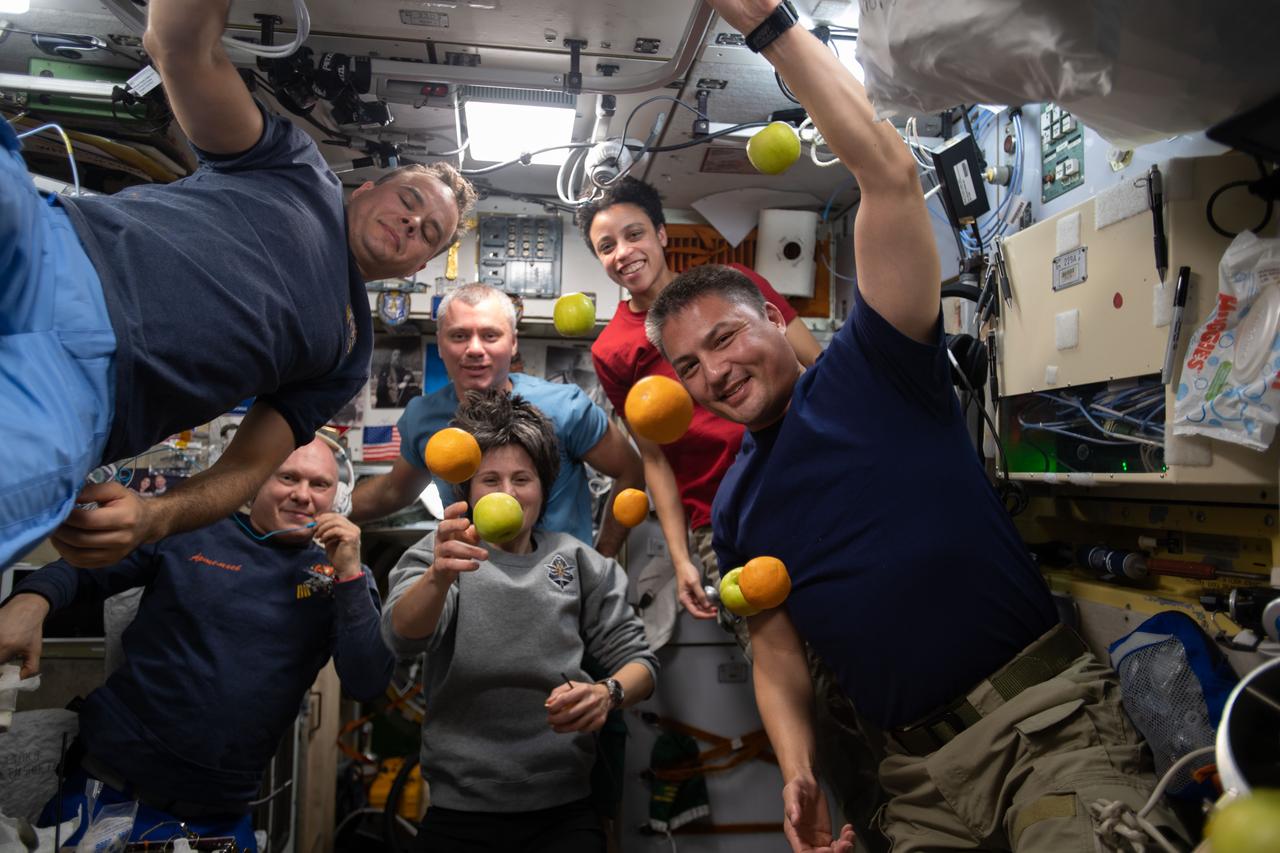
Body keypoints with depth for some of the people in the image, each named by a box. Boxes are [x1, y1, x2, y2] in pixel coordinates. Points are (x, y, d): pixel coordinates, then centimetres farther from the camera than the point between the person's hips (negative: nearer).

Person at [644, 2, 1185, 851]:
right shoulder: (734, 513, 11)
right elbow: (778, 656, 14)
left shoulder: (871, 367, -4)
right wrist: (798, 774, -3)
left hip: (1048, 718, -5)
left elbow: (890, 174, -14)